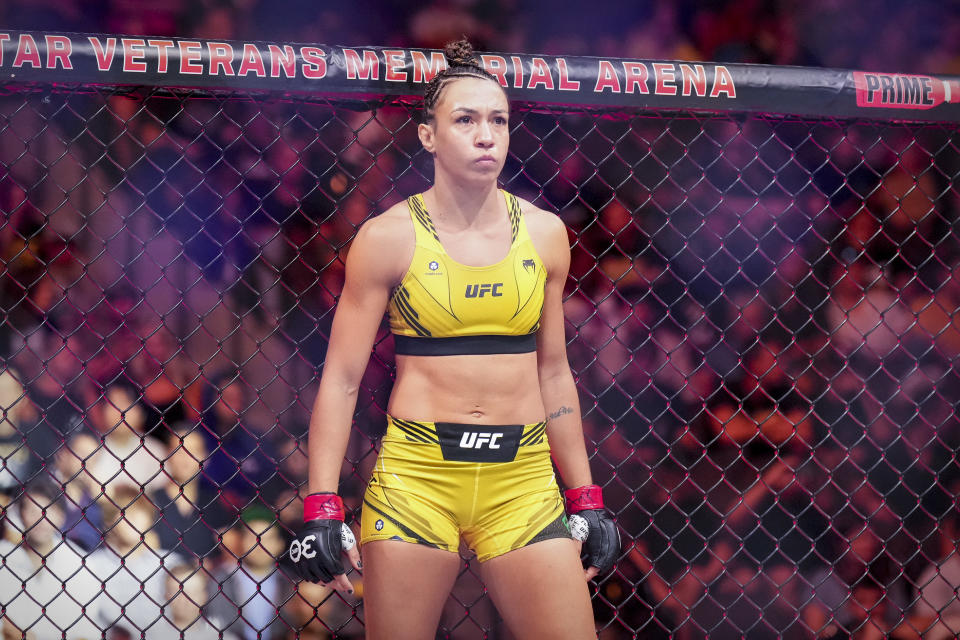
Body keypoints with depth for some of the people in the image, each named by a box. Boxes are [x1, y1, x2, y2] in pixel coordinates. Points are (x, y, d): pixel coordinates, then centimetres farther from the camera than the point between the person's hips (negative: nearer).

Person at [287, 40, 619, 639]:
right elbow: (341, 378, -2)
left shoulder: (544, 234, 8)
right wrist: (322, 510, -9)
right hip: (416, 475, -3)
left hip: (522, 479, 3)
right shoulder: (389, 237, -2)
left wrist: (586, 500, 15)